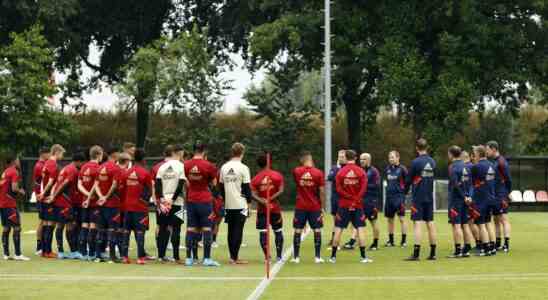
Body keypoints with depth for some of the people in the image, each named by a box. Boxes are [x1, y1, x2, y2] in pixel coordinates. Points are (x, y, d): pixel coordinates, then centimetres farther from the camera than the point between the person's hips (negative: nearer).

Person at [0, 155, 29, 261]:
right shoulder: (14, 172, -10)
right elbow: (14, 188, -19)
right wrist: (21, 191, -1)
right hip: (9, 204, -9)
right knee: (17, 227, -7)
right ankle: (18, 254, -11)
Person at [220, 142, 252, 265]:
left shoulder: (224, 167, 8)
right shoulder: (243, 168, -9)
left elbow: (221, 186, 12)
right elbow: (247, 187, -9)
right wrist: (249, 201, 1)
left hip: (228, 205, 5)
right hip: (240, 204, -5)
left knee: (231, 231, 12)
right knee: (238, 231, -3)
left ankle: (232, 256, 16)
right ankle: (235, 258, -5)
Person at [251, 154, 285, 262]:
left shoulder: (255, 179, -1)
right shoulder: (277, 175, -3)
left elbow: (254, 194, -11)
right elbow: (281, 191, -12)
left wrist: (262, 201, -19)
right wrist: (271, 199, -14)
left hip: (262, 209, 0)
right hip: (275, 208, 0)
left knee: (263, 232, 1)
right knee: (278, 231, 11)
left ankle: (266, 256, -6)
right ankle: (279, 255, 10)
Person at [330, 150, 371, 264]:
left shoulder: (340, 172, -2)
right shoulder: (361, 172, -2)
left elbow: (339, 189, -9)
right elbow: (363, 189, -10)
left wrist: (349, 197, -8)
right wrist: (356, 200, -9)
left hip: (344, 205, 0)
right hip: (358, 206, 0)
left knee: (338, 230, 4)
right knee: (361, 229, 3)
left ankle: (333, 256, 5)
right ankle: (363, 257, 0)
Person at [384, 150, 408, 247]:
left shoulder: (402, 169, -8)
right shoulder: (387, 169, 9)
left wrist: (404, 191, -5)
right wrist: (390, 188, 12)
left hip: (399, 196, -6)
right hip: (389, 196, 6)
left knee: (401, 218, -5)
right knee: (390, 219, 10)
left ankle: (404, 240, 0)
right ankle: (391, 240, 19)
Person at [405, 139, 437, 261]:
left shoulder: (416, 162, -11)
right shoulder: (432, 162, 6)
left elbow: (409, 179, -5)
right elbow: (431, 178, 12)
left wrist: (405, 191, 13)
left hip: (418, 198, -5)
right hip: (429, 197, 5)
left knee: (417, 224, -6)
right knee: (430, 224, 9)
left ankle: (416, 254, -9)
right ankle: (432, 253, 12)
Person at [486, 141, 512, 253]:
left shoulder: (501, 162, -12)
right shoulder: (492, 162, 15)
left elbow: (508, 179, -13)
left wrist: (507, 193, -8)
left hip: (501, 196, -9)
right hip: (494, 196, 9)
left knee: (504, 219, -11)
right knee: (496, 220, 12)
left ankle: (507, 244, -14)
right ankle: (498, 244, 18)